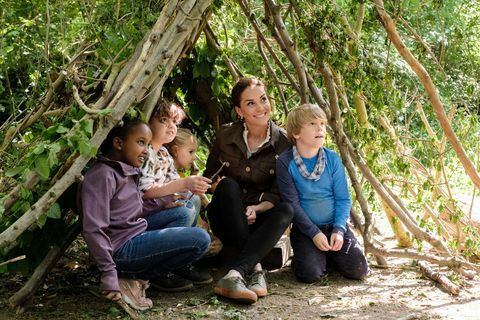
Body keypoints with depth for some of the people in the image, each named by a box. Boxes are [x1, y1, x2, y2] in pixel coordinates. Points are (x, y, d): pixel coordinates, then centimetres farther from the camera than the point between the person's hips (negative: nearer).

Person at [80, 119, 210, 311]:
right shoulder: (102, 175, -17)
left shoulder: (129, 172, 12)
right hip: (123, 249, -9)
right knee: (200, 239, -14)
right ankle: (133, 279, -9)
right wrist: (109, 275, -23)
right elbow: (94, 229, -23)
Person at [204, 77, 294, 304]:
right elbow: (209, 177, 4)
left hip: (257, 219, 0)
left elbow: (278, 193, -5)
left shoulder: (282, 142, -6)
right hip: (227, 221, 0)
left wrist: (257, 208, -25)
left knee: (286, 211, -31)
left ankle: (236, 273, -48)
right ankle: (255, 267, -38)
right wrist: (220, 184, -19)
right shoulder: (225, 136, -2)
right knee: (229, 185, -30)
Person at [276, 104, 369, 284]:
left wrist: (338, 229, -15)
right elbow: (292, 203, -11)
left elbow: (343, 198, -1)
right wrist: (314, 233, -16)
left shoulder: (332, 159, -2)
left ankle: (329, 254, 18)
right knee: (310, 274, -23)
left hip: (334, 226, 3)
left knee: (359, 270, -11)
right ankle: (301, 256, 11)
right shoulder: (285, 162, -11)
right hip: (305, 229, -3)